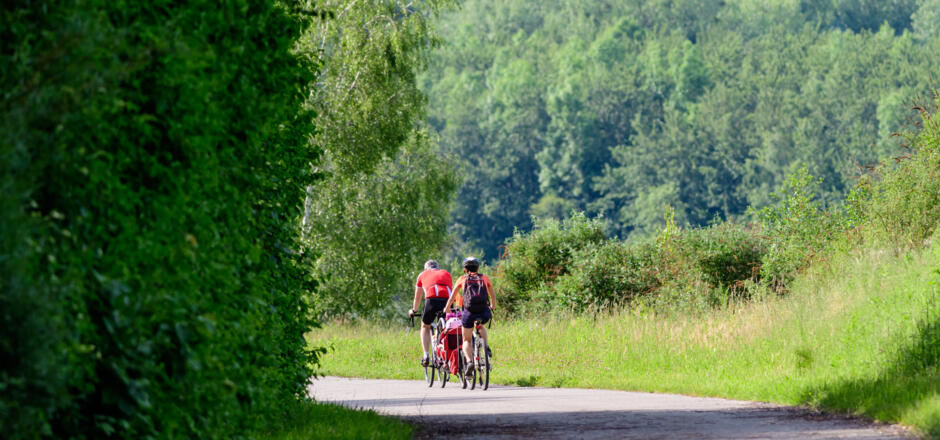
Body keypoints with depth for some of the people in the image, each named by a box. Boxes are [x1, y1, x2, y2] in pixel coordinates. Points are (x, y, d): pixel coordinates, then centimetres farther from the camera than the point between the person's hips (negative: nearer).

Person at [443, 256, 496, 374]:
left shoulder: (462, 279, 16)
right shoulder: (485, 278, 18)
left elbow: (452, 297, 23)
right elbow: (493, 297, 27)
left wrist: (446, 309, 39)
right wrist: (492, 308, 46)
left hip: (470, 312, -2)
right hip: (484, 313, 2)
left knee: (466, 341, 11)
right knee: (481, 327, 36)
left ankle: (469, 361, -14)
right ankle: (486, 346, 15)